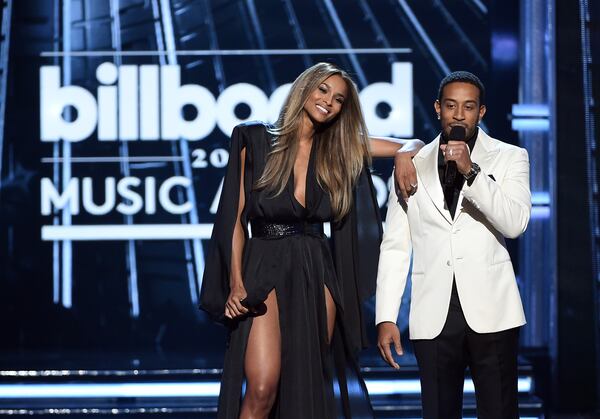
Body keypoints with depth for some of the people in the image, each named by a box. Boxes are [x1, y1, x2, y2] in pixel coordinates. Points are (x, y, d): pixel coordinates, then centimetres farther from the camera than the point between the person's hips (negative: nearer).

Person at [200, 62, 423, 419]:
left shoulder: (338, 149, 10)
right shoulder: (256, 142, 1)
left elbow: (413, 145, 15)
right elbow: (236, 219, 0)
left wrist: (406, 156, -10)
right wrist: (236, 284, -9)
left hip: (316, 275, 4)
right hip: (265, 272, -4)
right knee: (261, 390, -18)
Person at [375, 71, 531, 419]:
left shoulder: (509, 157, 7)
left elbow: (515, 223, -9)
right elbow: (395, 246, 10)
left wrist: (471, 172, -18)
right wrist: (386, 317, 2)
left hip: (490, 311, -2)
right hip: (434, 315, 2)